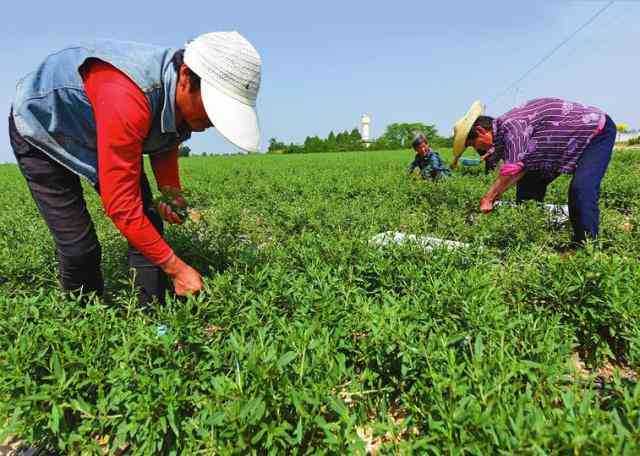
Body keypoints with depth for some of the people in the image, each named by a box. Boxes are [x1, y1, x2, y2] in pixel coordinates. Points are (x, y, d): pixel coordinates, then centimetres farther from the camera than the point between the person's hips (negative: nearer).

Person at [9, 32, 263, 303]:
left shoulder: (186, 99, -19)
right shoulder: (127, 97, -44)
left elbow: (165, 144, 3)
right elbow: (120, 205, -40)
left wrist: (171, 191, -16)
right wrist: (176, 268, -34)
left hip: (94, 131, 6)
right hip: (41, 130, -6)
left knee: (148, 225, -5)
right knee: (78, 248, -10)